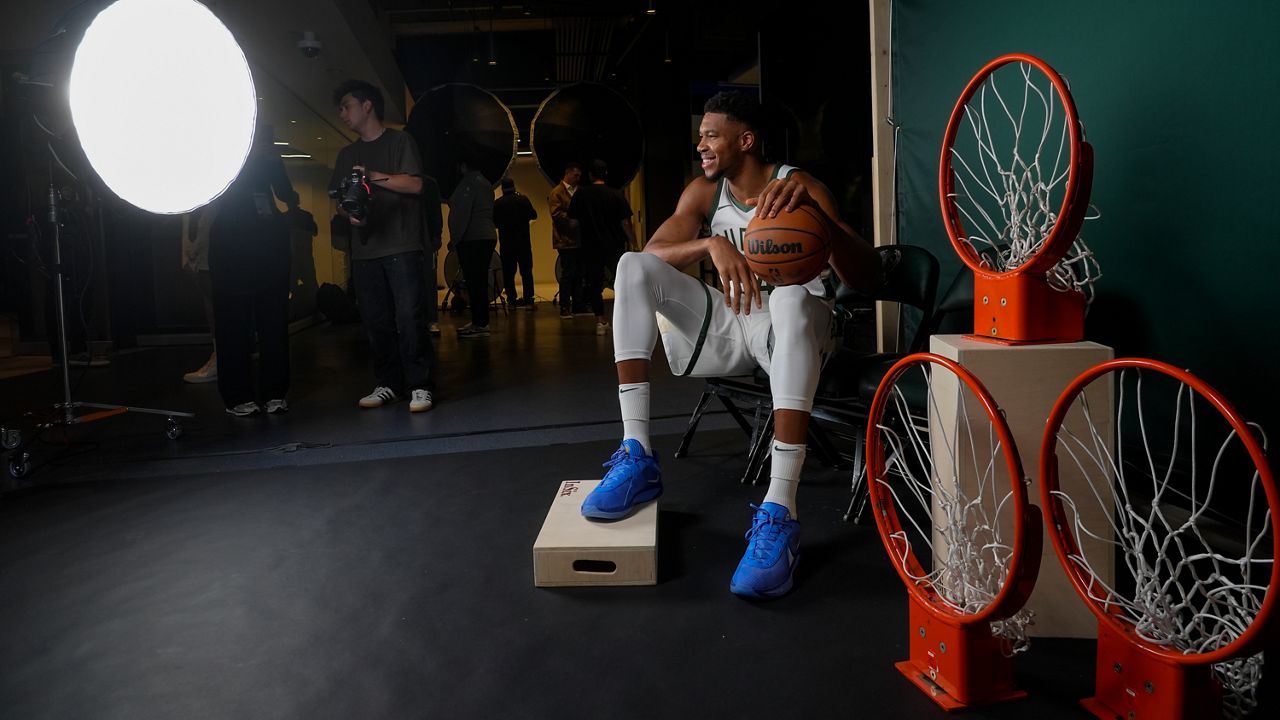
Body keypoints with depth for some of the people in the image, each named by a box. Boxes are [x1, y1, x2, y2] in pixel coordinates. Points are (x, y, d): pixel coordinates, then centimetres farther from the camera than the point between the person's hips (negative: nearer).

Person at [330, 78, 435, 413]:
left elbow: (414, 184, -6)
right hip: (364, 249, 6)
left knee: (408, 316, -11)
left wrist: (374, 176, -10)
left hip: (402, 247, -5)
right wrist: (348, 213, -2)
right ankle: (389, 384, 12)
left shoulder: (400, 141, 6)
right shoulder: (347, 154, 22)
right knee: (375, 321, 4)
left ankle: (420, 385, -6)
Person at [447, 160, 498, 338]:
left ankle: (480, 324, -11)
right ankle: (480, 322, 13)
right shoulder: (485, 182, 20)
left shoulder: (469, 181, -8)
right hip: (488, 235, 9)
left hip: (472, 238, -9)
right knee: (480, 281, 10)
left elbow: (463, 212, -15)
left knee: (474, 281, -10)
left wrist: (455, 237, -14)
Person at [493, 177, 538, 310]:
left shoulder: (497, 203, -3)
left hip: (506, 243, 1)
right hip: (523, 241, -1)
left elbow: (494, 223, 4)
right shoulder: (523, 200, -6)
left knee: (508, 273, 8)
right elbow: (534, 215, 2)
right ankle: (528, 300, -3)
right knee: (526, 271, 3)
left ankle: (512, 300, 8)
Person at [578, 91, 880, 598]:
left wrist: (814, 210, -37)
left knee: (790, 296, -40)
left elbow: (866, 278, -20)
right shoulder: (705, 192, 7)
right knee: (632, 267, -15)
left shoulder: (799, 186, -8)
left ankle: (779, 514, -47)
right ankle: (637, 456, -24)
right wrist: (712, 244, -28)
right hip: (727, 325, 5)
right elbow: (651, 253, -8)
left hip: (789, 328, -4)